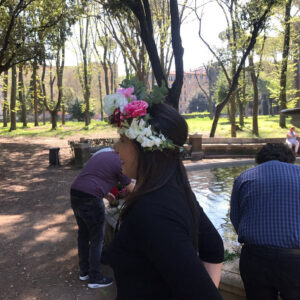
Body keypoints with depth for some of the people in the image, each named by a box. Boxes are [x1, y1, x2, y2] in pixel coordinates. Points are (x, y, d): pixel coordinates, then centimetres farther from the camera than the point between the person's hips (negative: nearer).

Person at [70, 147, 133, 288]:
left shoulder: (103, 153, 18)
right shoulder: (120, 163, -5)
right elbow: (131, 189, 6)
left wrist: (106, 194, 35)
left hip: (75, 193, 9)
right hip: (90, 199, -8)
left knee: (83, 233, 20)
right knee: (97, 238, 7)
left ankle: (84, 271, 34)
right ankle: (95, 278, 18)